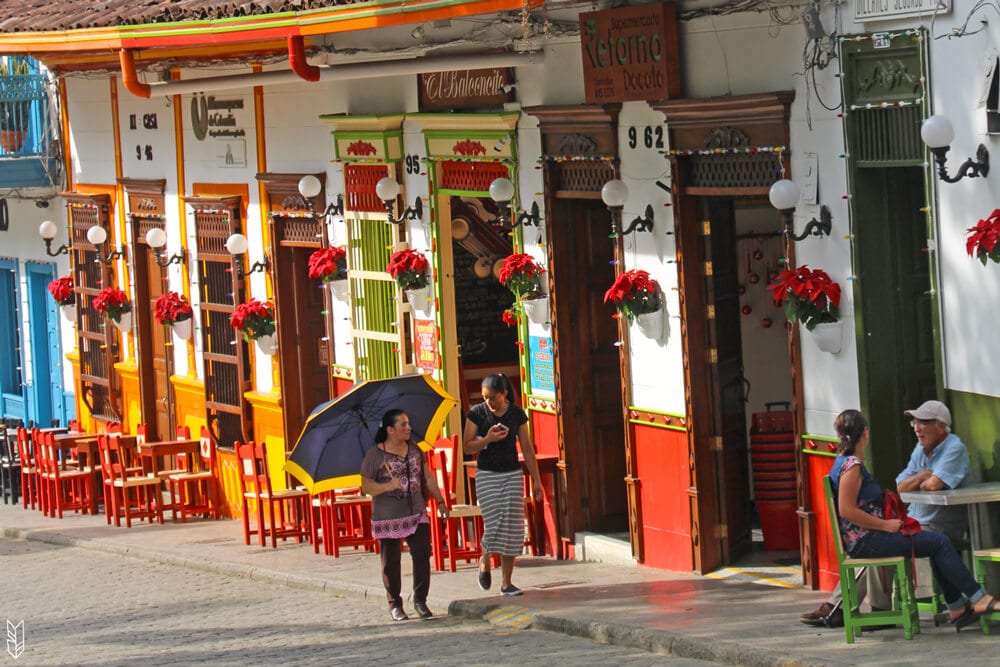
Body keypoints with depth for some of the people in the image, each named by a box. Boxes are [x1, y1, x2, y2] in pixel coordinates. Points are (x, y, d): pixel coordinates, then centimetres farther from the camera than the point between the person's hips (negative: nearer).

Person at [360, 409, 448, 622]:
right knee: (391, 562, 3)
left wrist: (440, 501, 16)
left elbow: (428, 477, 17)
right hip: (388, 518, -4)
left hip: (417, 515, 4)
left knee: (422, 554, -5)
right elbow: (366, 486, -8)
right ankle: (394, 605, 15)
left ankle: (420, 600, 9)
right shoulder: (375, 455, -7)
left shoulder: (414, 449, 9)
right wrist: (387, 486, -23)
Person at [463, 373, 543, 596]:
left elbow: (527, 448, 6)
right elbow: (467, 446, -1)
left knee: (512, 527, -2)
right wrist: (488, 439, -19)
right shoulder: (477, 413, -3)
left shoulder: (517, 414, 1)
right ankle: (484, 561, 21)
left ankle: (507, 583, 5)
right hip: (487, 475, -2)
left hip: (512, 475, 2)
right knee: (494, 524, -12)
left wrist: (536, 480, 5)